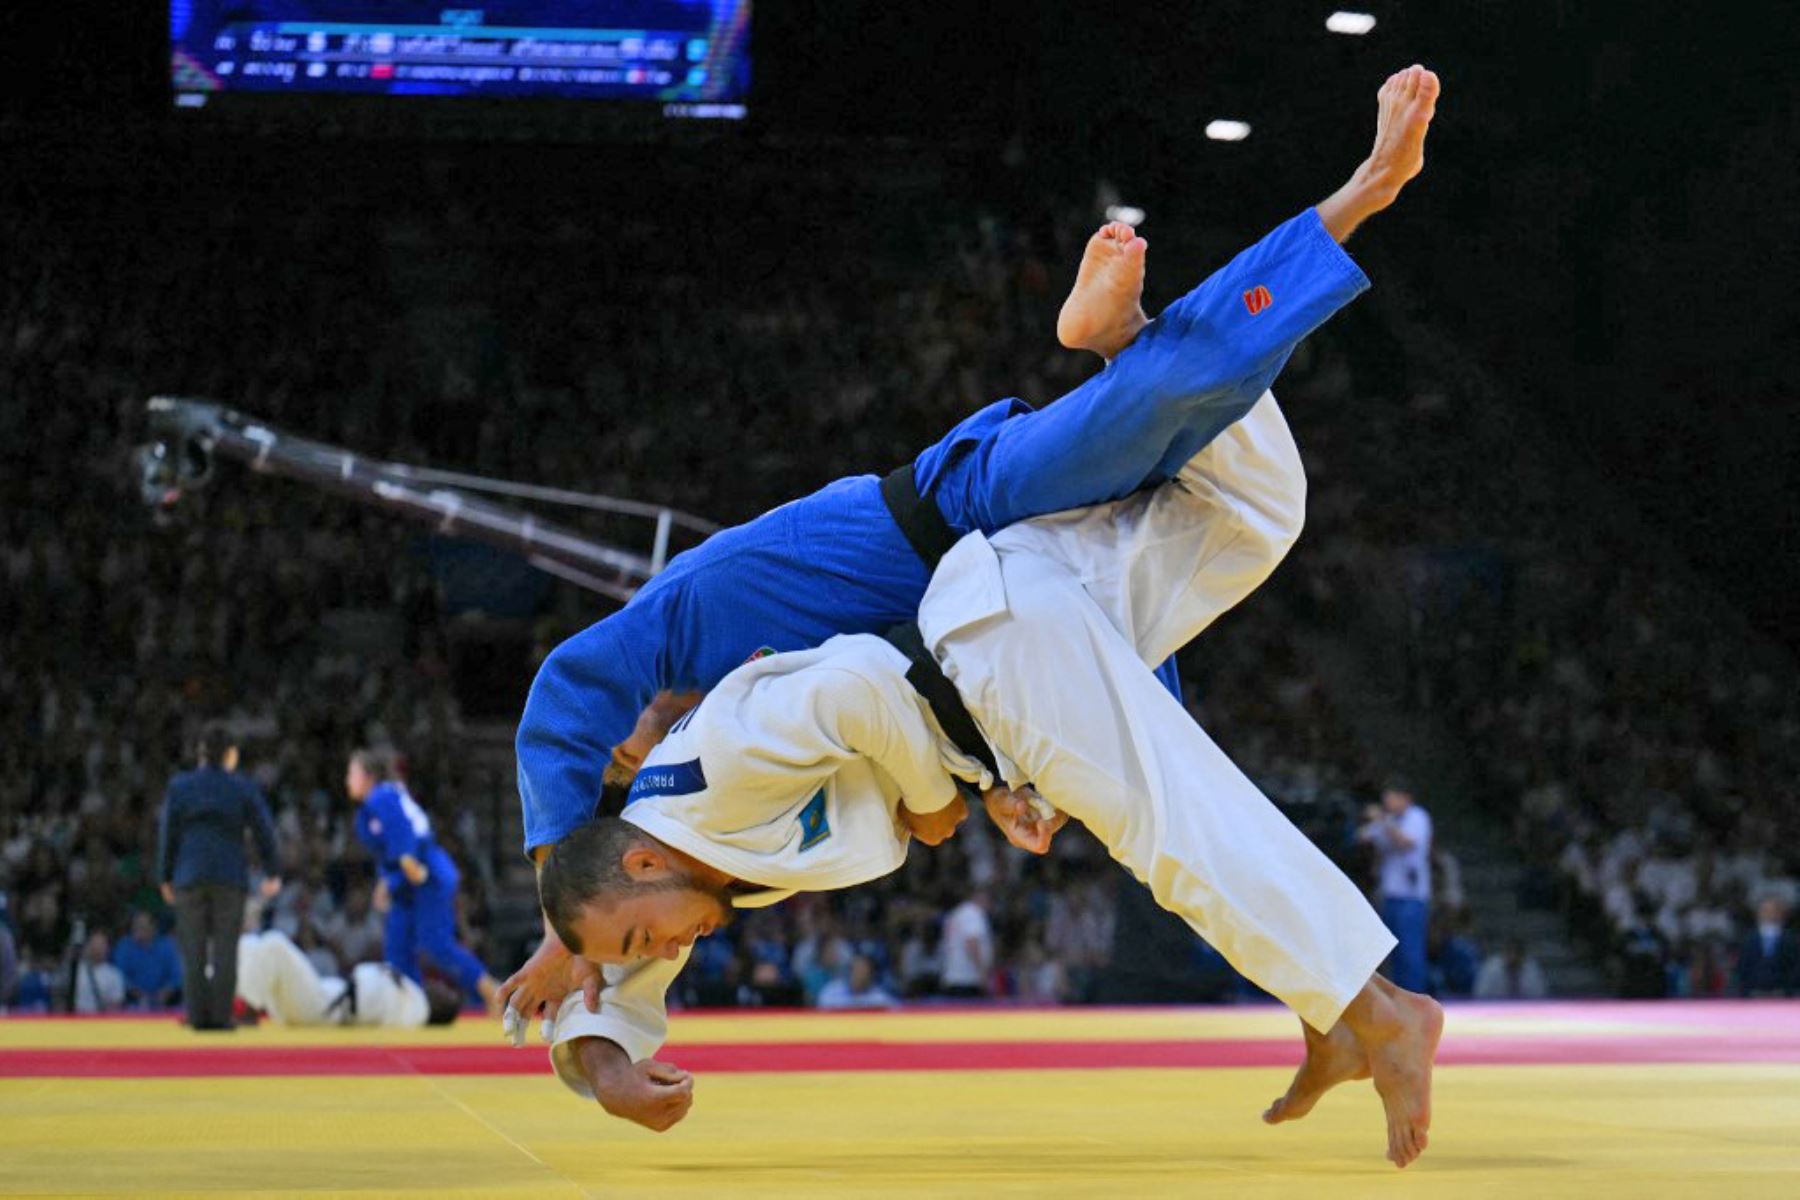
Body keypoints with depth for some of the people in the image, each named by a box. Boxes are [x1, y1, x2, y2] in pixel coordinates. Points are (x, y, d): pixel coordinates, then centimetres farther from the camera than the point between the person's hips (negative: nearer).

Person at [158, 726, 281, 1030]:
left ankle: (197, 1016, 3)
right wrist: (271, 873, 13)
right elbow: (264, 831, 4)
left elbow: (169, 834, 3)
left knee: (193, 949, 5)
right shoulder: (243, 788, 2)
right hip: (230, 877, -1)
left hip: (189, 876, 1)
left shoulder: (179, 786, 3)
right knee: (225, 948, 2)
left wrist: (165, 877, 10)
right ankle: (221, 1015, -2)